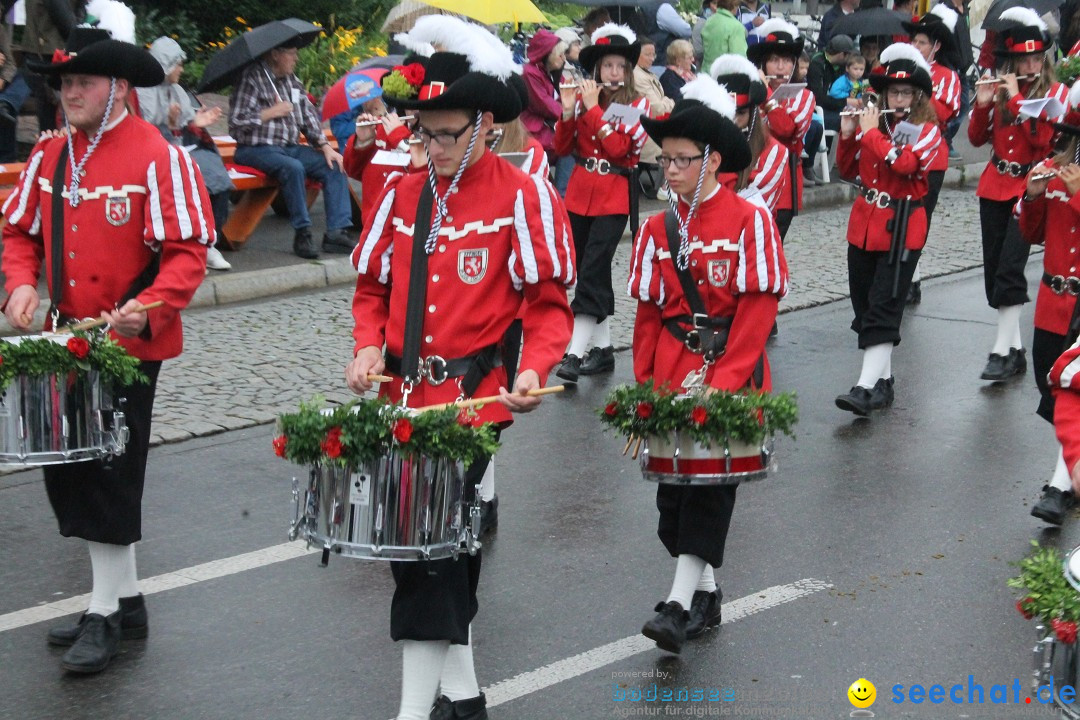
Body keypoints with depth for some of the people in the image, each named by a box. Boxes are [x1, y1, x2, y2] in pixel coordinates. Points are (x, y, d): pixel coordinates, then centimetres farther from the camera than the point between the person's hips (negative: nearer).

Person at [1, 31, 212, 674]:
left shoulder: (158, 158, -13)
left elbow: (188, 253, -16)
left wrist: (149, 308, -30)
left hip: (129, 344, -7)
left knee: (109, 472, -2)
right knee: (66, 470, 11)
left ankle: (106, 613, 11)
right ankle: (125, 599, 26)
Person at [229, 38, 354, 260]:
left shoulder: (291, 80, 15)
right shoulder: (252, 78, -9)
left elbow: (309, 115, 16)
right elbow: (236, 124, -15)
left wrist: (325, 146, 3)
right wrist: (271, 112, -12)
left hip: (289, 147, 8)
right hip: (256, 150, -8)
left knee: (334, 165, -10)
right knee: (293, 167, -35)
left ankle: (337, 232, -15)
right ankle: (302, 234, -26)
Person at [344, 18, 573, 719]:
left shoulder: (523, 197, -5)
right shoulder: (403, 193, 8)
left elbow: (549, 302, -5)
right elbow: (373, 285, 16)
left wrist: (533, 371, -21)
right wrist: (369, 346, -2)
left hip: (474, 396, -5)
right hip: (405, 393, 5)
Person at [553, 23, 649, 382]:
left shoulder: (637, 104, -4)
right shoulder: (583, 97, 6)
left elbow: (618, 147, -17)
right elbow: (562, 147, 2)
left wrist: (593, 108, -17)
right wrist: (568, 111, -12)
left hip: (613, 198, -5)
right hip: (579, 194, 5)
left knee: (592, 271, -13)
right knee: (588, 271, 10)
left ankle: (575, 352, -17)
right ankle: (602, 347, 20)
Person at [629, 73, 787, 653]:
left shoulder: (749, 222, -7)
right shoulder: (658, 229, 7)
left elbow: (758, 307, -11)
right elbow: (649, 312, 10)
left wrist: (722, 381, -16)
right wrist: (645, 382, 3)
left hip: (730, 380, -5)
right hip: (672, 380, 5)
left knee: (711, 481, -8)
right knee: (673, 482, 7)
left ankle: (679, 605, -9)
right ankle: (705, 592, 21)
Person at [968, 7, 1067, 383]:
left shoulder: (1056, 92, -4)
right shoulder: (998, 88, 7)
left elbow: (1043, 138, -18)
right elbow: (977, 138, 6)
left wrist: (1015, 99, -18)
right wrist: (982, 104, -10)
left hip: (1030, 186, -5)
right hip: (995, 185, 5)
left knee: (1010, 268, -15)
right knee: (993, 268, 6)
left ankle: (1002, 350, -14)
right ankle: (1015, 347, 15)